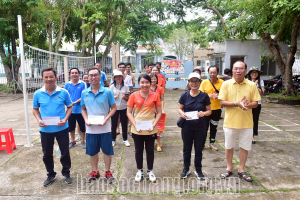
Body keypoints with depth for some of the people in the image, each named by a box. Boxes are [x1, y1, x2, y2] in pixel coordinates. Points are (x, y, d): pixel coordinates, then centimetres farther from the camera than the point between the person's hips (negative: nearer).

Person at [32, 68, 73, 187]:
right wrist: (39, 120, -9)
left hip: (61, 128, -1)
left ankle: (66, 173, 32)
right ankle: (51, 175, 35)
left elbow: (70, 107, 2)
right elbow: (35, 109, 9)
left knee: (65, 152, 11)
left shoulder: (63, 92, -7)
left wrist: (65, 119, -13)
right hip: (45, 130, 2)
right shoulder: (38, 94, -3)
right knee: (47, 154, 15)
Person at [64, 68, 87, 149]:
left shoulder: (83, 84, -6)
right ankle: (73, 141, 34)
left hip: (80, 109, -3)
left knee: (82, 127, 8)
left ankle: (82, 141, 27)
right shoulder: (67, 85, 4)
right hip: (70, 110, 3)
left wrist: (75, 102, -20)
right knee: (71, 127, 15)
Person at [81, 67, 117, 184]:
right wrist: (86, 120, -5)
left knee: (107, 151, 8)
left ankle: (108, 172, 27)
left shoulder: (107, 92, -6)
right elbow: (83, 109, 12)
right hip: (90, 128, 3)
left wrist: (106, 119, -15)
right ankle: (94, 172, 34)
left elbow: (114, 108, -3)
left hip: (104, 128, -2)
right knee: (92, 151, 15)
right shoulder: (84, 93, 3)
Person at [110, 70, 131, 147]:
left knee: (124, 124, 7)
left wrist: (125, 97, -16)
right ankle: (113, 140, 19)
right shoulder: (112, 87, 1)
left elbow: (128, 98, 6)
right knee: (114, 124, 5)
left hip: (124, 108, 1)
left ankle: (125, 139, 21)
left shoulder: (126, 86, 3)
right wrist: (116, 97, -18)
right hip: (115, 108, 0)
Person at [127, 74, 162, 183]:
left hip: (150, 130, 0)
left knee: (150, 150, 14)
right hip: (137, 130, 0)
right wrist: (135, 126, -13)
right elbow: (129, 113, -2)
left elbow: (159, 112, 0)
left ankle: (150, 171, 33)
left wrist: (153, 125, -12)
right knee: (138, 151, 15)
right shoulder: (134, 96, -4)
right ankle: (139, 171, 34)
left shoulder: (155, 96, -4)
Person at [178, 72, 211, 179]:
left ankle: (198, 170, 30)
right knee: (187, 148, 13)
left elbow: (209, 110, 1)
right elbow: (180, 108, 5)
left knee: (199, 149, 11)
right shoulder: (185, 95, 0)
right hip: (187, 127, 1)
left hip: (200, 127, -1)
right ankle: (186, 169, 32)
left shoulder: (204, 96, -3)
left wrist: (204, 113, -20)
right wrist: (182, 113, -17)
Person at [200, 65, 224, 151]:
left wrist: (219, 96, -16)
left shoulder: (222, 82, -1)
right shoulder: (204, 82, -5)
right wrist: (210, 96, -19)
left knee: (214, 127, 14)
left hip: (217, 109, 2)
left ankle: (212, 143, 30)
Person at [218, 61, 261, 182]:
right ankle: (229, 168, 33)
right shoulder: (226, 84, -5)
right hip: (230, 122, -1)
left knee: (245, 147, 11)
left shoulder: (251, 85, -1)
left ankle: (241, 170, 31)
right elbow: (222, 102, -9)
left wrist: (248, 105, -22)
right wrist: (237, 104, -22)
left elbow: (255, 103, 1)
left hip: (246, 123, 1)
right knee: (229, 146, 13)